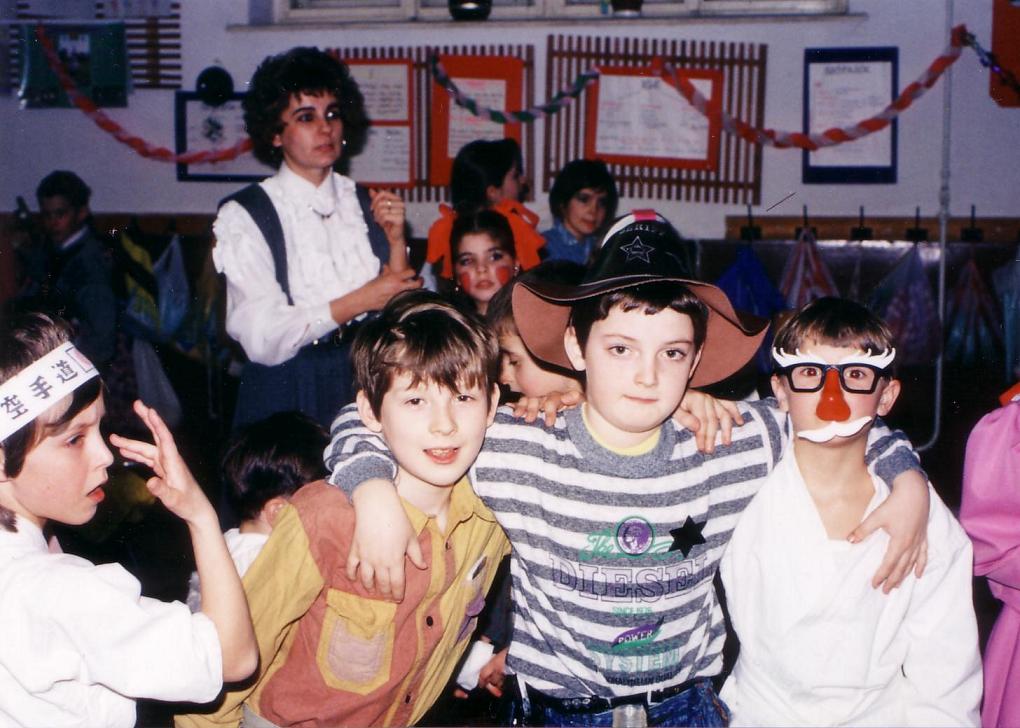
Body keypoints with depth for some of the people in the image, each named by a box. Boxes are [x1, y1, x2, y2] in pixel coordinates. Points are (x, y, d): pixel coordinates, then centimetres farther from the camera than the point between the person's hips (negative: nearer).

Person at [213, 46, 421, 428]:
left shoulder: (368, 204, 6)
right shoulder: (243, 217, -7)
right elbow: (262, 340, -14)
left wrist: (396, 241, -7)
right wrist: (359, 301, -13)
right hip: (286, 397, -3)